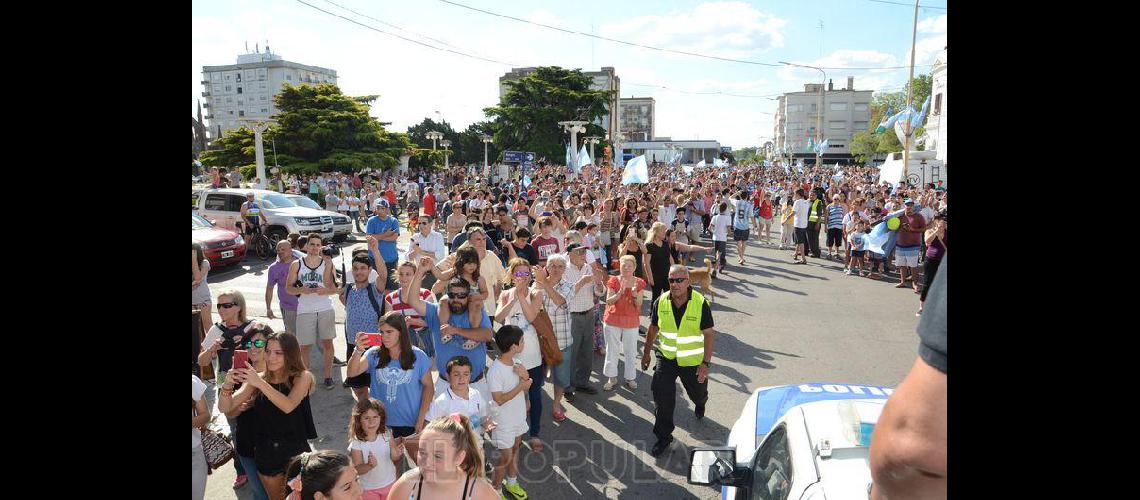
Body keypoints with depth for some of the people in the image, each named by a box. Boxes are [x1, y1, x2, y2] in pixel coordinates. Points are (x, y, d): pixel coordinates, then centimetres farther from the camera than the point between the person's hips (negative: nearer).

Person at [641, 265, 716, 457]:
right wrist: (646, 352, 11)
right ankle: (663, 436, 8)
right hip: (666, 357, 1)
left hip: (693, 360, -1)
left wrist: (706, 363, -18)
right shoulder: (660, 302, -10)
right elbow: (653, 328, 6)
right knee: (662, 397, -9)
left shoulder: (700, 303, -19)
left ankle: (700, 404, 59)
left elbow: (709, 334, -14)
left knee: (697, 393, 20)